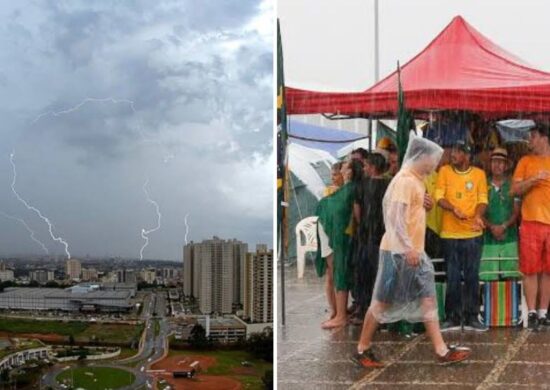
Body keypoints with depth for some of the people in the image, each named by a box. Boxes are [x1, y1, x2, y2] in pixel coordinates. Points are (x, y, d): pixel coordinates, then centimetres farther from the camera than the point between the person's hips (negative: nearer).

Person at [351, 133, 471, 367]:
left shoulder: (415, 180, 15)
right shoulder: (405, 180, -15)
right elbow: (397, 216, -24)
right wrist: (409, 247, -27)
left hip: (413, 251, 10)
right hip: (399, 251, -10)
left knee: (428, 297, 6)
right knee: (383, 301, 0)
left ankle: (442, 351, 8)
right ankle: (362, 350, 12)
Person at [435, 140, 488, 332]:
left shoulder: (479, 174, 4)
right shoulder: (445, 171, 3)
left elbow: (482, 199, 1)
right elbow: (439, 197, -3)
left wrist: (478, 216, -19)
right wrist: (454, 209, -22)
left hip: (473, 234, 0)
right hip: (450, 233, 0)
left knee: (472, 277, 4)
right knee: (453, 278, 4)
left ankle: (471, 318, 12)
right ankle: (453, 318, 13)